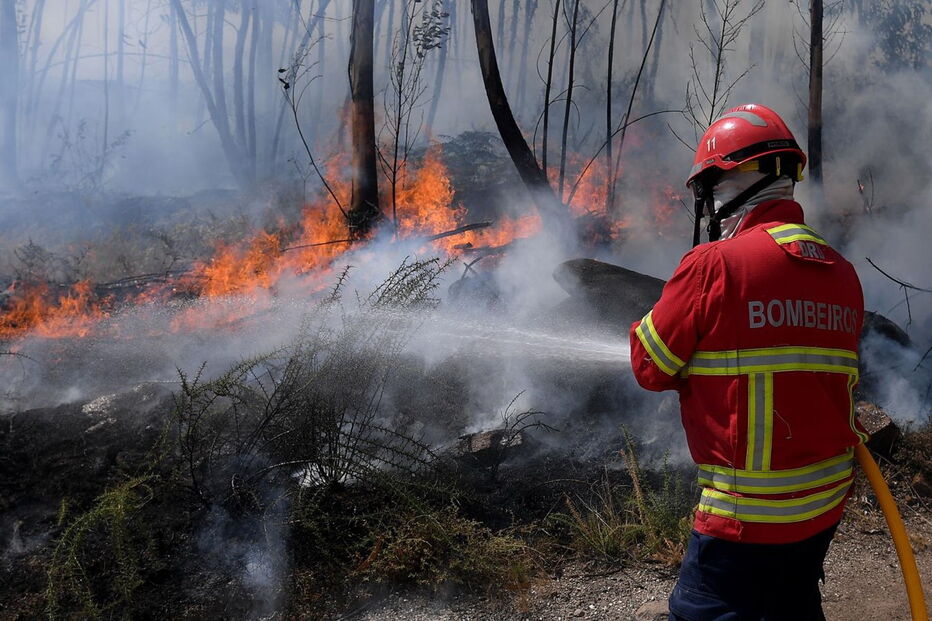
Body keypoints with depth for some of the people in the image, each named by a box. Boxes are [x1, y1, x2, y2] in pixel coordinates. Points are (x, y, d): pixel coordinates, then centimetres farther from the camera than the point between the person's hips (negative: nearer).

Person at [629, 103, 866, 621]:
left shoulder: (715, 265, -17)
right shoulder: (841, 272, 2)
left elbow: (651, 368, -8)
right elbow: (835, 377, 12)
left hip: (751, 511, -7)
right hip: (828, 499, 7)